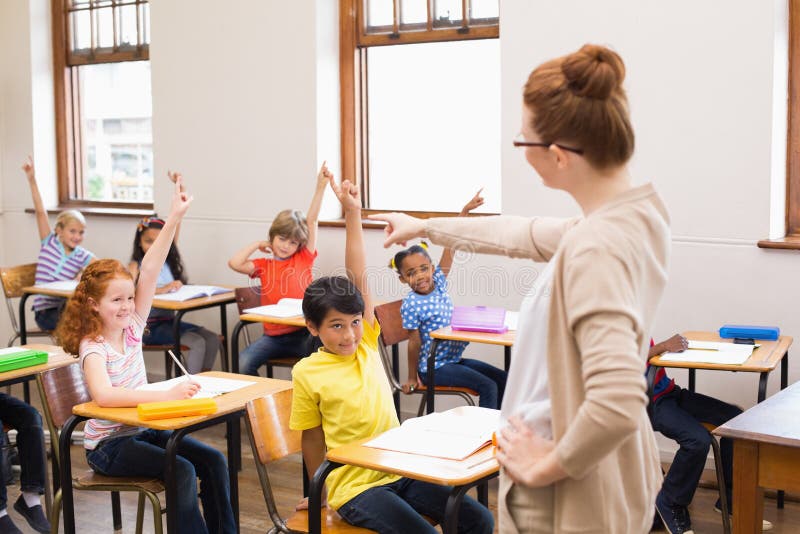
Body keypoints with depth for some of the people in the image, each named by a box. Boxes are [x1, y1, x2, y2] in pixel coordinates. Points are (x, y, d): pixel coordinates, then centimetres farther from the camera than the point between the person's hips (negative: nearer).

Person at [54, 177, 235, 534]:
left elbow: (149, 272, -9)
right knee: (183, 471, -25)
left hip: (143, 429, 7)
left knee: (213, 460, -6)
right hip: (108, 444, -7)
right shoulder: (93, 347, -18)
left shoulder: (132, 328, 0)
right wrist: (167, 395, -42)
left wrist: (174, 219, -14)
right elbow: (103, 395, -38)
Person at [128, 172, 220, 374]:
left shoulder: (169, 259, 10)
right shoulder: (136, 265, -4)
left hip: (170, 320, 6)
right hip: (149, 326, -6)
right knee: (198, 343, -23)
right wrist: (161, 290, -31)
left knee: (213, 339, -12)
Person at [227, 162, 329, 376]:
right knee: (243, 362, -22)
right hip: (273, 335, 1)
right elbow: (235, 263, -7)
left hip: (302, 334, -1)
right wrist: (257, 245, 5)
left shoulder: (303, 259, 7)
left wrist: (321, 185, -2)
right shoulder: (264, 265, 11)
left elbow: (311, 221, 1)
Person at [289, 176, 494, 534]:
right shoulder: (307, 373, -7)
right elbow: (313, 438, 2)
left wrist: (353, 213, -8)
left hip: (400, 471, 5)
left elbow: (359, 279, -2)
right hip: (354, 487, -5)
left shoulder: (366, 344, 4)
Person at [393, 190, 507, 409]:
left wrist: (465, 210, -7)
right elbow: (414, 344, -12)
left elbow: (450, 245, -5)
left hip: (455, 359, 8)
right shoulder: (411, 305, -17)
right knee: (488, 387, -18)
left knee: (502, 379, 3)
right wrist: (412, 377, -5)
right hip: (434, 367, -7)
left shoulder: (438, 282, 0)